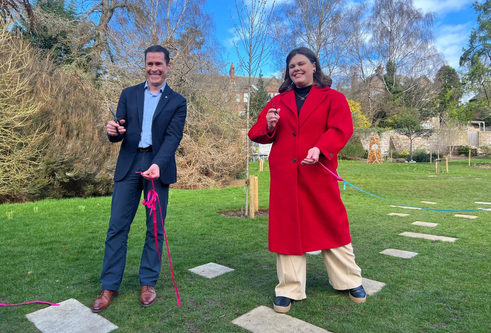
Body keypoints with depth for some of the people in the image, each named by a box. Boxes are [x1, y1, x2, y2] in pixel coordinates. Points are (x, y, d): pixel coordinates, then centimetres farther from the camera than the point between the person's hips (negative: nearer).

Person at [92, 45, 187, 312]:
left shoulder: (177, 102, 5)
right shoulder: (129, 94, 12)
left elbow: (173, 137, -7)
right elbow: (118, 134, 8)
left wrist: (158, 164, -25)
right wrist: (113, 132, -18)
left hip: (159, 166, -1)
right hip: (128, 165, 2)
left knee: (155, 228, 5)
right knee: (117, 227, 2)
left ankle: (148, 283, 19)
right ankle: (109, 286, 14)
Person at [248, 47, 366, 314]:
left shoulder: (333, 98, 6)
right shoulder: (278, 101, 14)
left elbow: (341, 129, -8)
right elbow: (256, 134, 12)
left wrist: (319, 149, -26)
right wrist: (269, 126, -11)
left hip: (318, 175, -2)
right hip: (284, 176, 2)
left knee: (332, 226, 7)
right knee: (287, 229, 5)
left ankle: (350, 281, 28)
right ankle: (289, 290, 17)